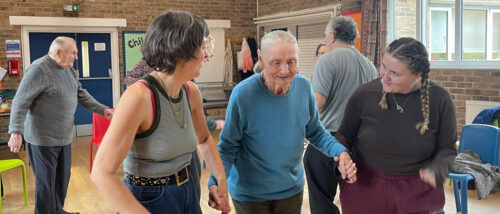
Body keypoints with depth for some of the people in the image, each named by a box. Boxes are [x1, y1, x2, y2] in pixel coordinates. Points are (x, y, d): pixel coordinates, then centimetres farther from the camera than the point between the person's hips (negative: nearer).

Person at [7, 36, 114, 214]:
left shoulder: (68, 69, 9)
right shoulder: (38, 69, -17)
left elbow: (81, 94, 15)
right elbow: (20, 102, -19)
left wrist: (102, 110, 5)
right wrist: (16, 132, -27)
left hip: (64, 136, 8)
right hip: (43, 138, -8)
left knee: (63, 177, 18)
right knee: (46, 181, 2)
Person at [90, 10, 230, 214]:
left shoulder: (191, 92, -3)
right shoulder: (139, 96, -24)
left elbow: (204, 139, 15)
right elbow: (102, 173, -25)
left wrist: (222, 181, 4)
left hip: (187, 194, 7)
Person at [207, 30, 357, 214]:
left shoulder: (303, 86, -10)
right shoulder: (243, 94, -23)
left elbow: (315, 132, 3)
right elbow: (228, 146, -14)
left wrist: (340, 151, -15)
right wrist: (216, 182, -30)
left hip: (292, 190, 4)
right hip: (250, 193, -4)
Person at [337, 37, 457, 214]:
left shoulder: (439, 99, -11)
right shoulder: (364, 94, -12)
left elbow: (447, 148, 0)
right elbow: (345, 134, 3)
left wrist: (436, 171, -20)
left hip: (419, 192, 0)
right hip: (365, 188, 0)